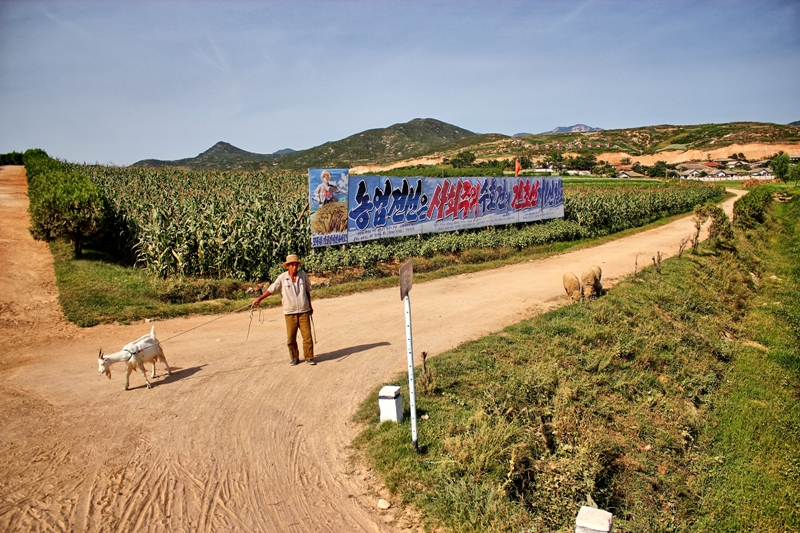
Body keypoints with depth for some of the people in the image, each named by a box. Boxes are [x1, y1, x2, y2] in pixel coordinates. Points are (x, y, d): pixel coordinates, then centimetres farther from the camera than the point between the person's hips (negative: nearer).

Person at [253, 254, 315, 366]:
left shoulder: (303, 275, 2)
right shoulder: (282, 278, -4)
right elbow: (271, 289, -7)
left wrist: (310, 306, 19)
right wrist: (259, 299, -18)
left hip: (304, 312, 1)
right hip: (290, 313, -1)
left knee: (307, 336, 1)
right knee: (291, 338, 3)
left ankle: (309, 357, 14)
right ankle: (294, 358, 20)